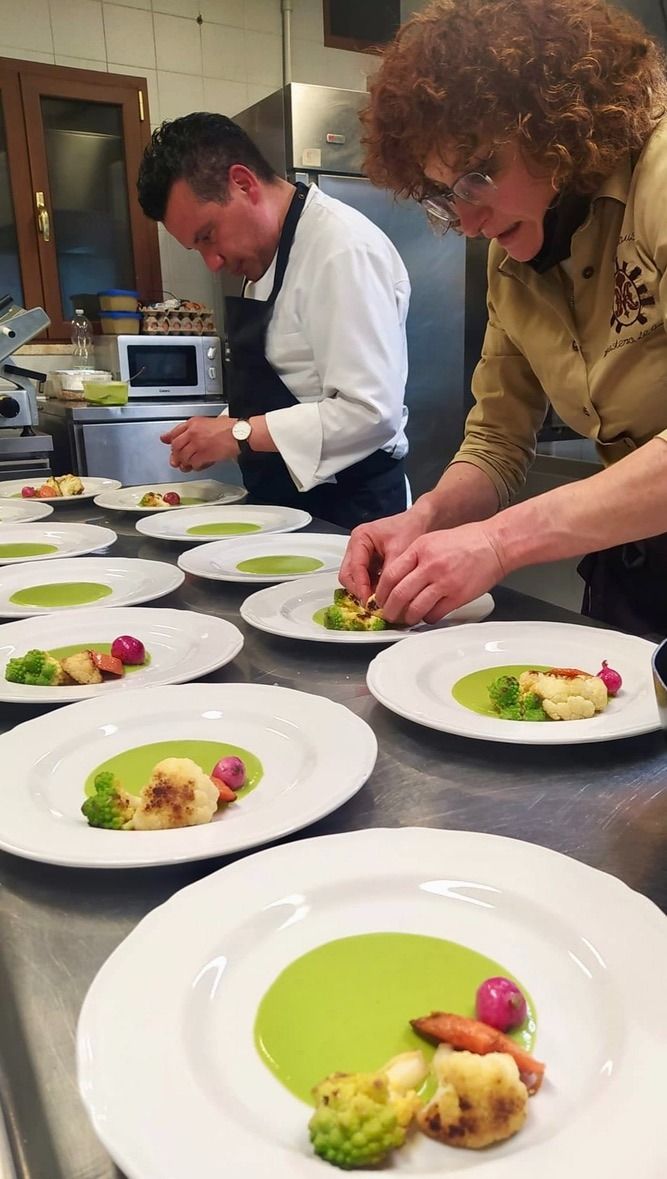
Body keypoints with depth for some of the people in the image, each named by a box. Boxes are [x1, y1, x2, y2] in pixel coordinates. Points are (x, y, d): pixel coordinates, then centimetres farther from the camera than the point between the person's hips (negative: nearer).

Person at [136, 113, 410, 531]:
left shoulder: (344, 250, -19)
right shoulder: (270, 250, 10)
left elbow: (371, 413, -26)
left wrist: (240, 435, -21)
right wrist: (218, 432, 1)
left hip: (348, 516, -8)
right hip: (288, 503, 8)